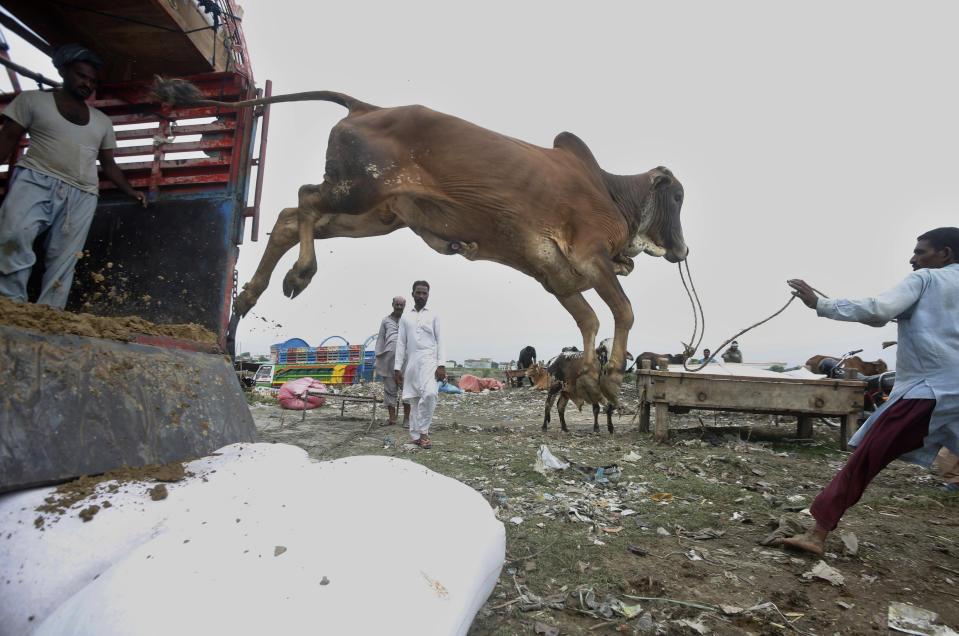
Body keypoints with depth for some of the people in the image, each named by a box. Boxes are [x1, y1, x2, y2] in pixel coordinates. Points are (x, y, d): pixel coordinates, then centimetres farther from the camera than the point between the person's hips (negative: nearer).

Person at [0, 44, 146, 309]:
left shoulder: (101, 121, 23)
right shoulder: (32, 100, 14)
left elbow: (108, 163, 26)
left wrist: (130, 191, 11)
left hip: (82, 196, 3)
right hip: (36, 179, -3)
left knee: (63, 262, -8)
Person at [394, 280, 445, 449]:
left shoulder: (433, 317, 12)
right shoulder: (405, 319, 16)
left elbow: (439, 341, 6)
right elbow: (401, 344, 13)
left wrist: (441, 365, -5)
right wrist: (398, 368, 5)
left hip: (429, 360, -2)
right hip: (411, 362, 2)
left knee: (429, 394, -22)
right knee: (413, 400, 3)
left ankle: (423, 431, -10)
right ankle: (416, 436, 11)